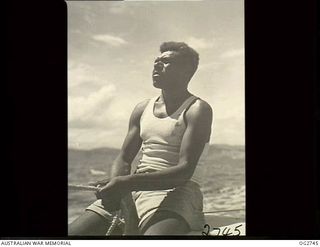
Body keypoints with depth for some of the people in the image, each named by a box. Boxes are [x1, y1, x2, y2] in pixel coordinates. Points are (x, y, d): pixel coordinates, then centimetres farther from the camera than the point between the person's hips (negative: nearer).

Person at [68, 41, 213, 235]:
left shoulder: (198, 110, -3)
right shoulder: (143, 109, 17)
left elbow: (185, 171, -14)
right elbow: (124, 159, 14)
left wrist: (127, 182, -25)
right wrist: (115, 185, -11)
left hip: (176, 191, -6)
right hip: (135, 189, 6)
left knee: (156, 232, -38)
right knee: (74, 232, -11)